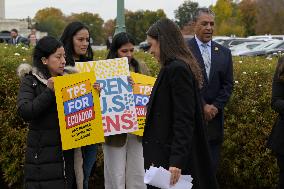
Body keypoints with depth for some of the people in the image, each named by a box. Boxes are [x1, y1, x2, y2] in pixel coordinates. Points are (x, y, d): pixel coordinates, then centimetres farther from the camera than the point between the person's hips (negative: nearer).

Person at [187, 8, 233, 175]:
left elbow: (228, 85, 8)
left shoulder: (224, 53, 12)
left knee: (212, 167, 7)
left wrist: (215, 107, -5)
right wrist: (202, 106, -13)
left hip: (214, 118, 4)